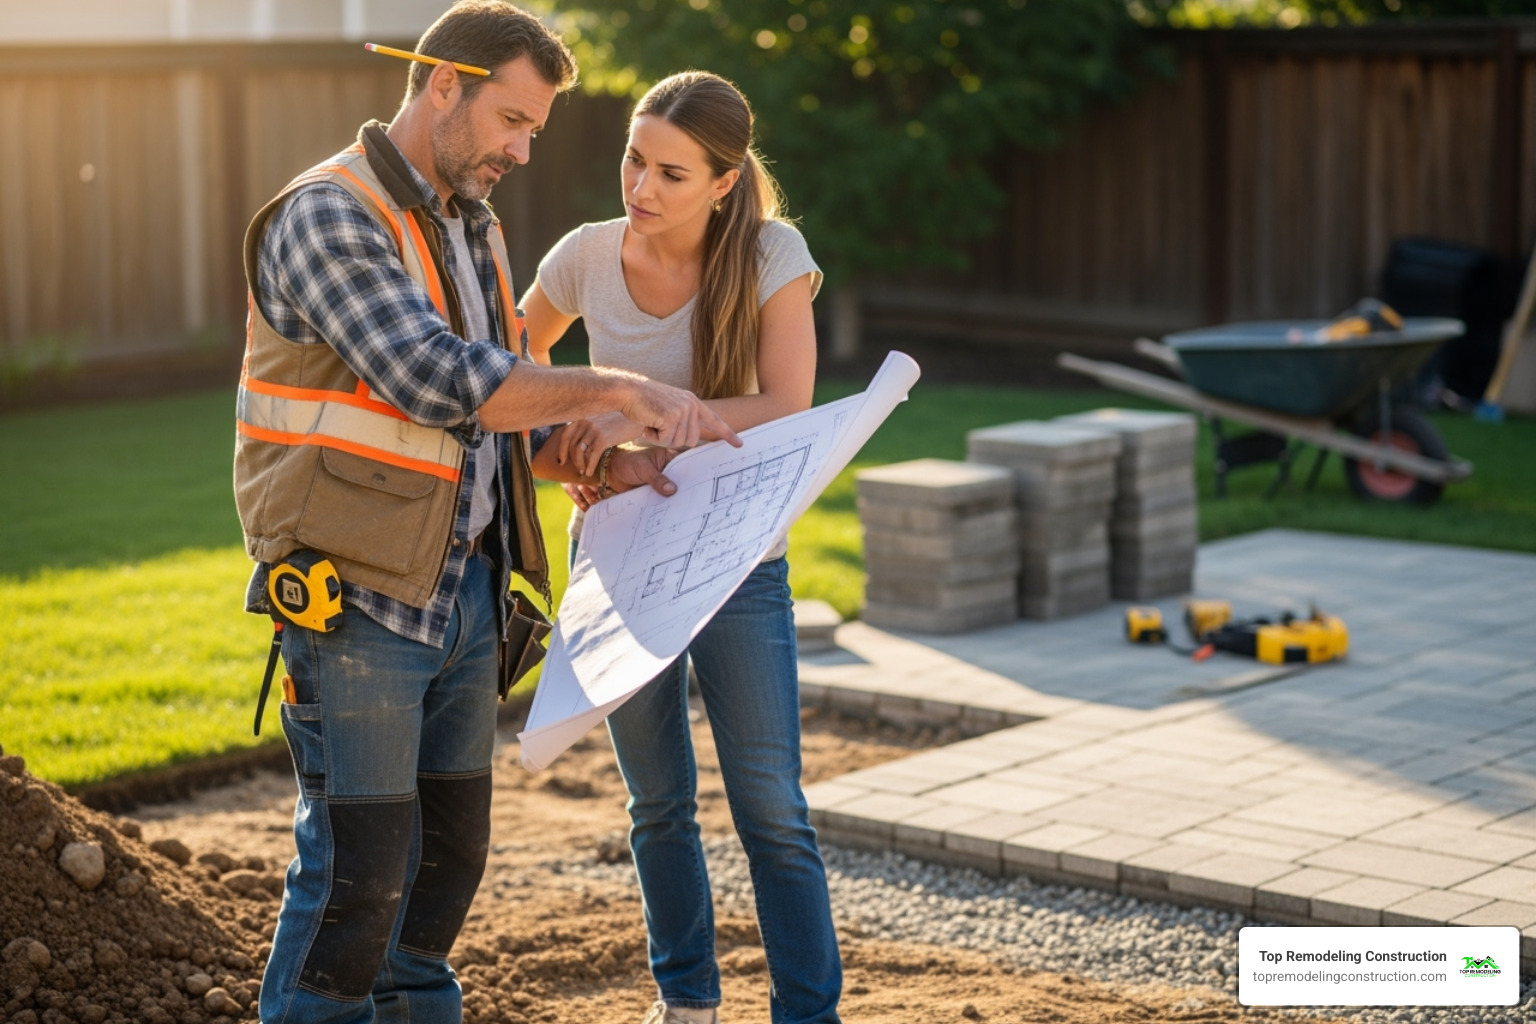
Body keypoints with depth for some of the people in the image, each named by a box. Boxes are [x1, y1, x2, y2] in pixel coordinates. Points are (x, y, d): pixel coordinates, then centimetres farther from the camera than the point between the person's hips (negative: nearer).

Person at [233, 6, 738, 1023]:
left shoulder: (472, 226, 15)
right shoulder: (328, 217, -14)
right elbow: (436, 381, -25)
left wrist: (601, 466, 2)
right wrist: (614, 388, -21)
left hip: (464, 587, 9)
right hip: (359, 595, -8)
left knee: (449, 849, 15)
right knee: (357, 868, -6)